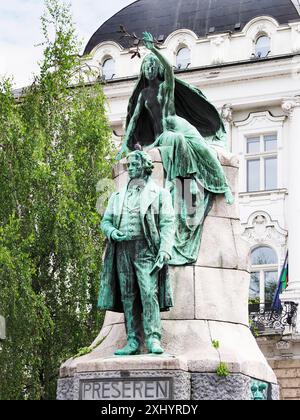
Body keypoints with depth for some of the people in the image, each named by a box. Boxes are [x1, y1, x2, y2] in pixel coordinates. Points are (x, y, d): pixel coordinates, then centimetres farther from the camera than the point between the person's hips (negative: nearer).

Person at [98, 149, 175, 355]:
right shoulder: (118, 197, 23)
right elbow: (105, 221, 21)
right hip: (122, 249, 4)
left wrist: (164, 251, -13)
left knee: (149, 293, -17)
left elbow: (168, 224, 1)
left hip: (145, 249, -4)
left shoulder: (159, 194, 9)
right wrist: (112, 232, -4)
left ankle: (153, 339, -19)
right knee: (128, 296, 1)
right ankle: (133, 341, 2)